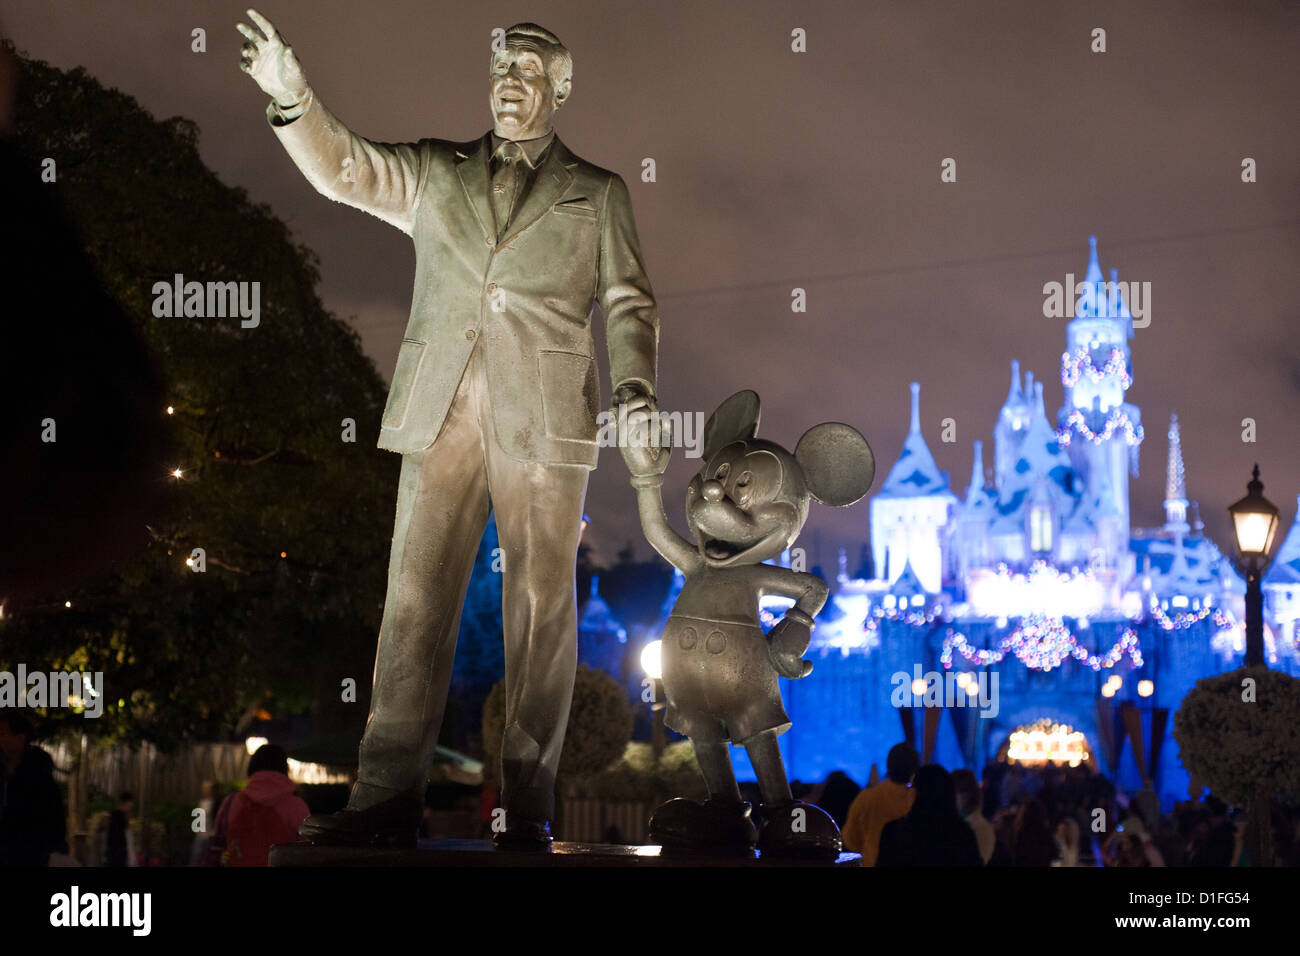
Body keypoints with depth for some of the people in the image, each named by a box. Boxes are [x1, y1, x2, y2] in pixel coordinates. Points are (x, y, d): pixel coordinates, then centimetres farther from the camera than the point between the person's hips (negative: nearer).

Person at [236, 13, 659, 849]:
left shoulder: (597, 194, 15)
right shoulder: (436, 174, 19)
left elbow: (629, 304, 10)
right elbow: (343, 169, 7)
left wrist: (635, 389, -7)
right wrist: (294, 97, -11)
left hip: (544, 417, -1)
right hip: (441, 410, 1)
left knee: (541, 607, -3)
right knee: (416, 598, -4)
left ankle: (528, 809, 1)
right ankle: (389, 799, -5)